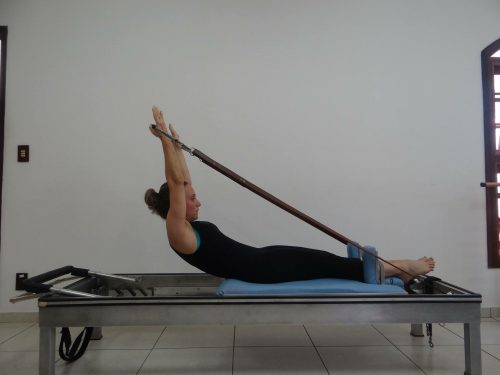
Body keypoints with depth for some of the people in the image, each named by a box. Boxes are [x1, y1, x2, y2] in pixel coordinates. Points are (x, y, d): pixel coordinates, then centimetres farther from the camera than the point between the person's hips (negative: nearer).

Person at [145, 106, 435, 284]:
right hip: (257, 270, -9)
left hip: (259, 261, 9)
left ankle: (395, 268, 15)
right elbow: (175, 181, -26)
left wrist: (176, 141, 14)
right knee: (321, 264, -6)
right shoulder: (178, 234, -15)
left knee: (320, 259, 7)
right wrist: (166, 139, -26)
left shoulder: (187, 227, 11)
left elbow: (183, 180, 15)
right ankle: (399, 269, 6)